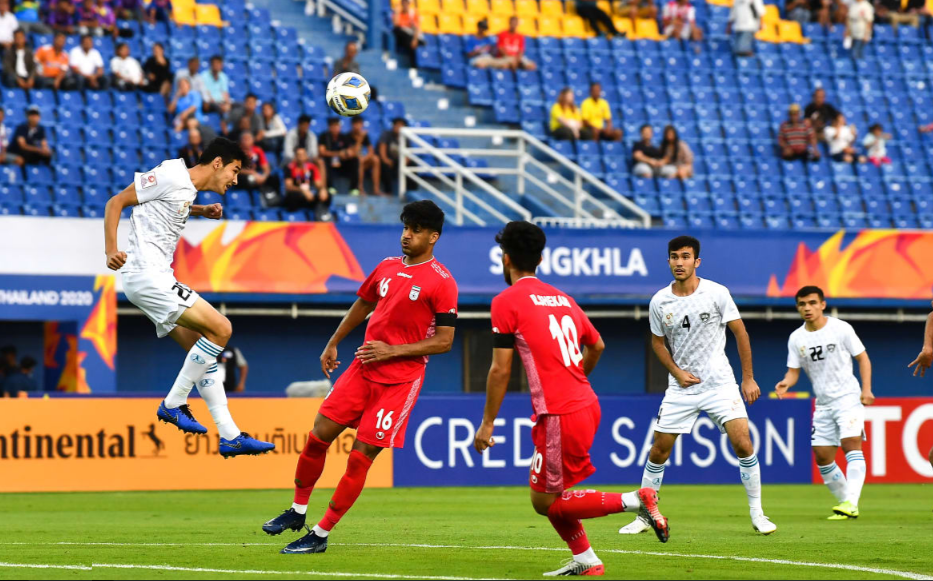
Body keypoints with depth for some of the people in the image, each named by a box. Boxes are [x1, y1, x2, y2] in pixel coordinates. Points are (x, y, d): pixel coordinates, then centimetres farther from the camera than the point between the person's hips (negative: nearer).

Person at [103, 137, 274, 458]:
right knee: (220, 328, -16)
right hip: (147, 276, -10)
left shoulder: (188, 189, 16)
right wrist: (111, 250, -19)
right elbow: (116, 202, -10)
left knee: (200, 350, 9)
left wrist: (202, 211, 23)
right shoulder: (171, 176, -11)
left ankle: (230, 436, 11)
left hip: (156, 278, 10)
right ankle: (173, 404, -7)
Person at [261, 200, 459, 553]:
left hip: (399, 379, -6)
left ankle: (321, 535, 1)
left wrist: (392, 351, -16)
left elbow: (444, 341, -12)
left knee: (361, 457, -7)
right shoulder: (387, 268, 10)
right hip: (362, 369, 6)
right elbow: (362, 305, 27)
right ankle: (297, 511, 22)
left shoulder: (441, 281, -10)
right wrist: (333, 344, 25)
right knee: (318, 436, 2)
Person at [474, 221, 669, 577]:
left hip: (559, 415, -8)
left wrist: (487, 424, -1)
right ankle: (585, 561, 15)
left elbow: (501, 370, -8)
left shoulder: (507, 301, -6)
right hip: (586, 404, 8)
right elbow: (596, 346, 27)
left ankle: (635, 501, -8)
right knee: (545, 492, 19)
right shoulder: (562, 298, 15)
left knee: (546, 502, 2)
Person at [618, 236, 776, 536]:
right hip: (680, 387, 2)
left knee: (743, 444, -14)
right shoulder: (659, 302, -2)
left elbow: (740, 333, -1)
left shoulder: (717, 293, -9)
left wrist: (748, 378, -2)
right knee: (659, 450, 1)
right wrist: (677, 371, -3)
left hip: (720, 384, -2)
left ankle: (757, 514, -1)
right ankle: (644, 516, 14)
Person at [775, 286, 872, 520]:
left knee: (851, 444, -23)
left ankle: (851, 503, -33)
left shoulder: (841, 329, -5)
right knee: (822, 457, 2)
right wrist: (786, 383, -18)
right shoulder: (796, 338, 5)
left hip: (848, 396, -5)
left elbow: (862, 358, 0)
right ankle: (845, 502, 16)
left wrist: (866, 389, -12)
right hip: (823, 403, 5)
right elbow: (794, 370, 6)